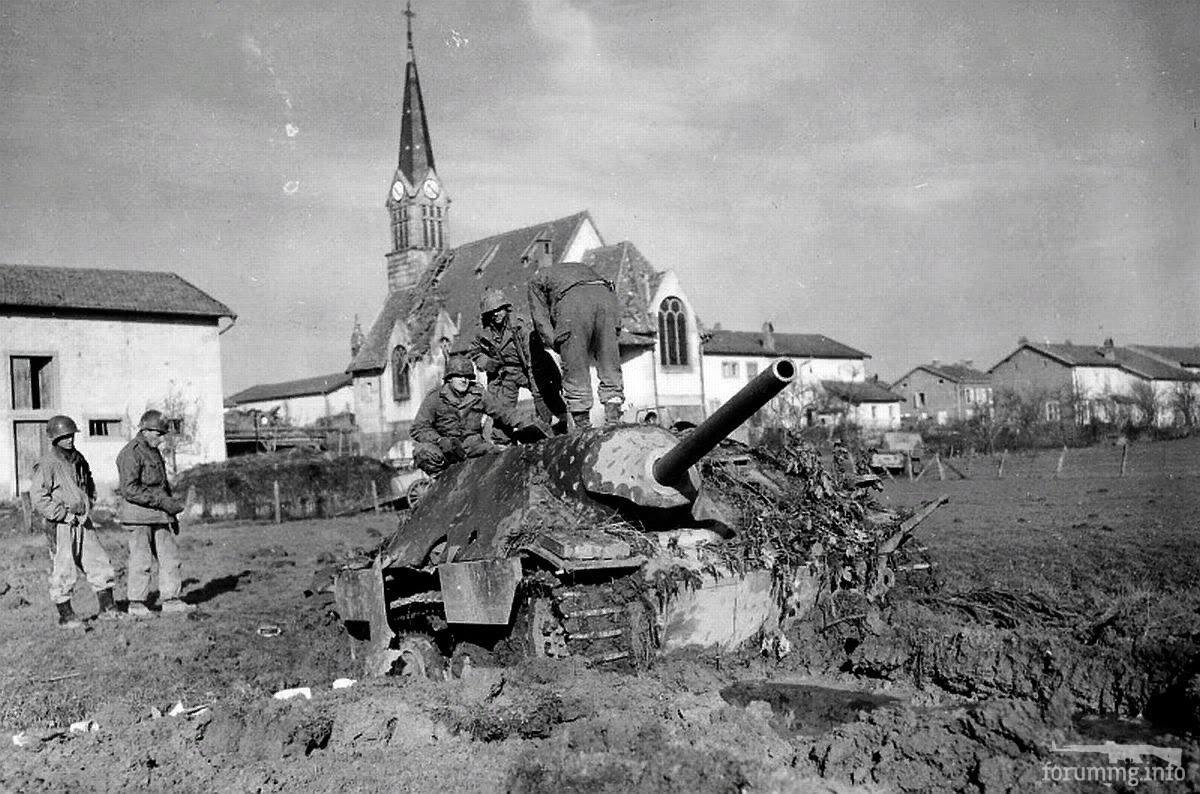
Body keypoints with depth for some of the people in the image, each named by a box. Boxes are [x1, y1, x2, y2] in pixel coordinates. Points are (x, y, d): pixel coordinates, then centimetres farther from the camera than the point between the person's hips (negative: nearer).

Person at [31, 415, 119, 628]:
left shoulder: (78, 459, 10)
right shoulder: (47, 464, -11)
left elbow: (90, 485, 28)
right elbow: (39, 499, -15)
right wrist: (64, 514, -16)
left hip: (83, 523, 7)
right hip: (60, 526, -7)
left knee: (100, 564, 6)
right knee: (63, 572, 0)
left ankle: (108, 608, 14)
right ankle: (66, 616, 11)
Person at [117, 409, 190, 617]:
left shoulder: (154, 452, 17)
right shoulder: (131, 453, -12)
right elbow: (129, 489, -20)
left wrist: (172, 513, 23)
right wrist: (162, 501, -21)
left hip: (158, 515, 8)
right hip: (138, 515, -8)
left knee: (170, 557, 5)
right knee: (141, 559, -1)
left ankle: (170, 600, 10)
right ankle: (136, 604, 10)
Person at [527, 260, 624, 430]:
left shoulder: (537, 279, 33)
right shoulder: (583, 268, 45)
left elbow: (540, 319, 18)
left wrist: (557, 345, 13)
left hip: (572, 302, -4)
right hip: (605, 296, 4)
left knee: (575, 372, 2)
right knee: (610, 368, 7)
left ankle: (583, 427, 1)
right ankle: (613, 420, 0)